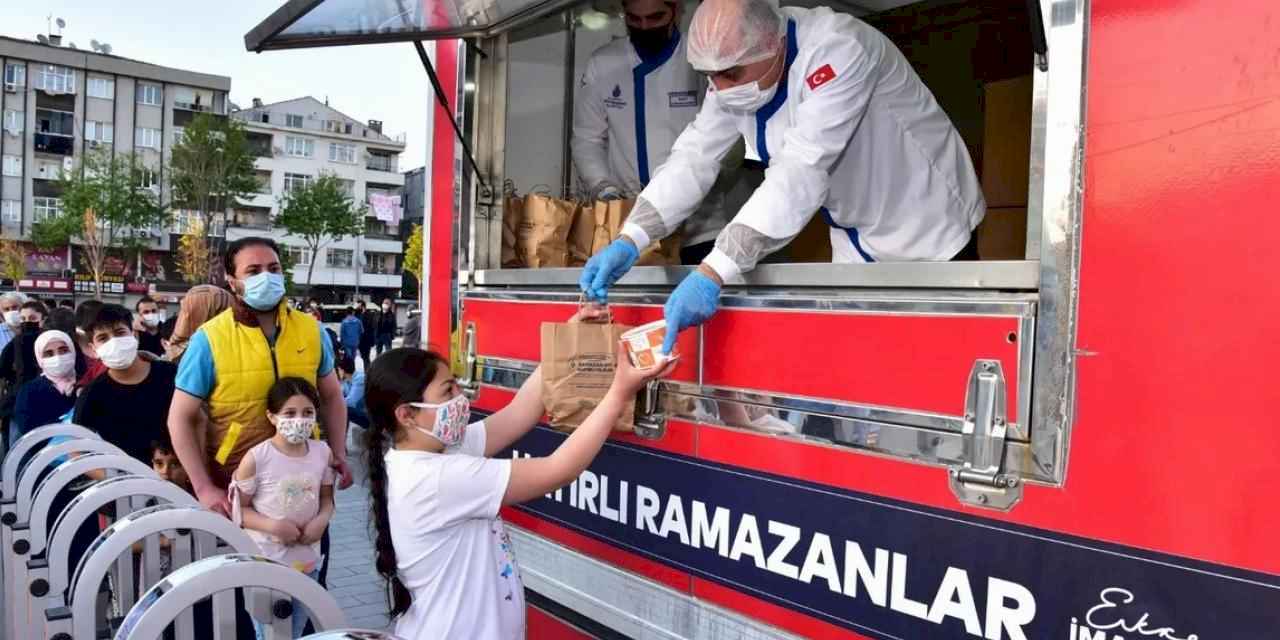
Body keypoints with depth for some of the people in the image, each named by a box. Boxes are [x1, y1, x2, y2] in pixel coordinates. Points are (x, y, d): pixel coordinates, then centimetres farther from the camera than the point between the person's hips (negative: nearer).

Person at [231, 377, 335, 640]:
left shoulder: (322, 452, -2)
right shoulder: (256, 458, -15)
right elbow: (239, 509, -8)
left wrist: (321, 520, -12)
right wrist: (272, 526, -22)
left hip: (307, 560, 4)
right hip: (265, 562, -4)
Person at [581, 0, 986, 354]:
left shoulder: (838, 50, -31)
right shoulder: (735, 69, -9)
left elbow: (802, 172, -40)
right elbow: (694, 157, -10)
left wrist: (711, 274, -46)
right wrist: (629, 241, -25)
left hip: (931, 239, -6)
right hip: (857, 245, 6)